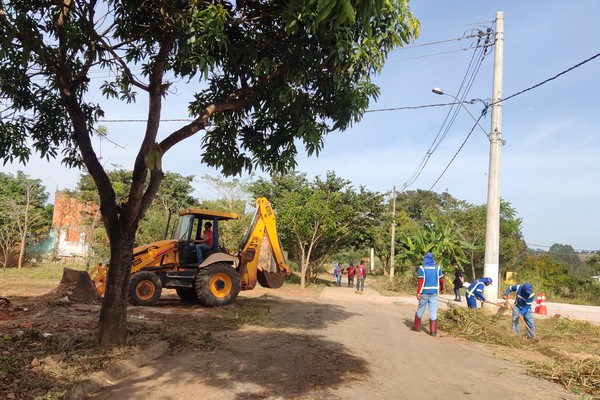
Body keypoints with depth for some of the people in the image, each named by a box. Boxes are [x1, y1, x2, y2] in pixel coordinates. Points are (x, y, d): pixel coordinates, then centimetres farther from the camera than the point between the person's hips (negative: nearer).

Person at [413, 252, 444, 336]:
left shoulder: (422, 268, -7)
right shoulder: (437, 268, 2)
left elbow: (420, 281, -13)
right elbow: (441, 280, 6)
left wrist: (418, 292, -13)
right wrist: (441, 288, 24)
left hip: (424, 292, -2)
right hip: (434, 292, 2)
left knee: (420, 309, 13)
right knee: (433, 311, 2)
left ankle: (417, 326, 24)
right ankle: (433, 331, -1)